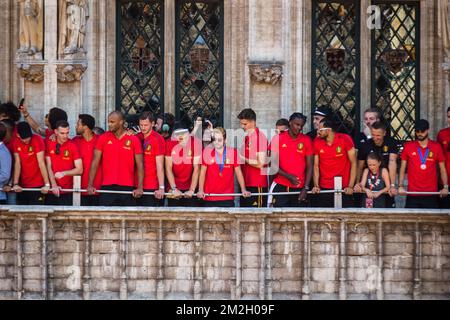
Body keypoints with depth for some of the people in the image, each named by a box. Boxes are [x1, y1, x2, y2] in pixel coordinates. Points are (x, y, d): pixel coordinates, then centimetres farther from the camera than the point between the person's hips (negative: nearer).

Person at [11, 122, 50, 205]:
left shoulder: (37, 140, -11)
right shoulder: (17, 143, 3)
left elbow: (41, 163, -16)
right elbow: (17, 163, 0)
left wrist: (47, 184, -20)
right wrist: (15, 184, -9)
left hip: (37, 186, -5)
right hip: (22, 186, 5)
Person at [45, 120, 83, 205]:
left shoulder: (72, 146, -3)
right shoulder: (49, 144, 2)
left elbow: (79, 170, -5)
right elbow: (48, 167, -1)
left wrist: (63, 173, -17)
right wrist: (54, 185, -10)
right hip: (51, 191, 2)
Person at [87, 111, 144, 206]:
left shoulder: (134, 140, 2)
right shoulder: (103, 138, 5)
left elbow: (140, 165, 1)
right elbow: (95, 162, 5)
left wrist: (140, 187, -8)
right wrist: (90, 185, -4)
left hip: (127, 187, -1)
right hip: (107, 187, 1)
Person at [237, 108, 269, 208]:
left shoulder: (260, 137, -13)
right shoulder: (246, 137, 14)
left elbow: (260, 163, -17)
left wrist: (243, 159, -13)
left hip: (257, 184, -9)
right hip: (246, 183, 9)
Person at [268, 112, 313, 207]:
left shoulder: (306, 140, 5)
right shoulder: (277, 139, 1)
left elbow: (309, 166, 6)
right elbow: (273, 164, -2)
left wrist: (306, 188, -2)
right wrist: (288, 176, -15)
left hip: (299, 189, 1)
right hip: (280, 187, -1)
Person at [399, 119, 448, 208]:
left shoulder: (436, 147, 4)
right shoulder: (408, 146, 4)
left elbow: (442, 169, 8)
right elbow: (403, 168, 7)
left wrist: (445, 187, -2)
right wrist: (400, 186, -3)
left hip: (431, 194, 0)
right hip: (413, 195, 0)